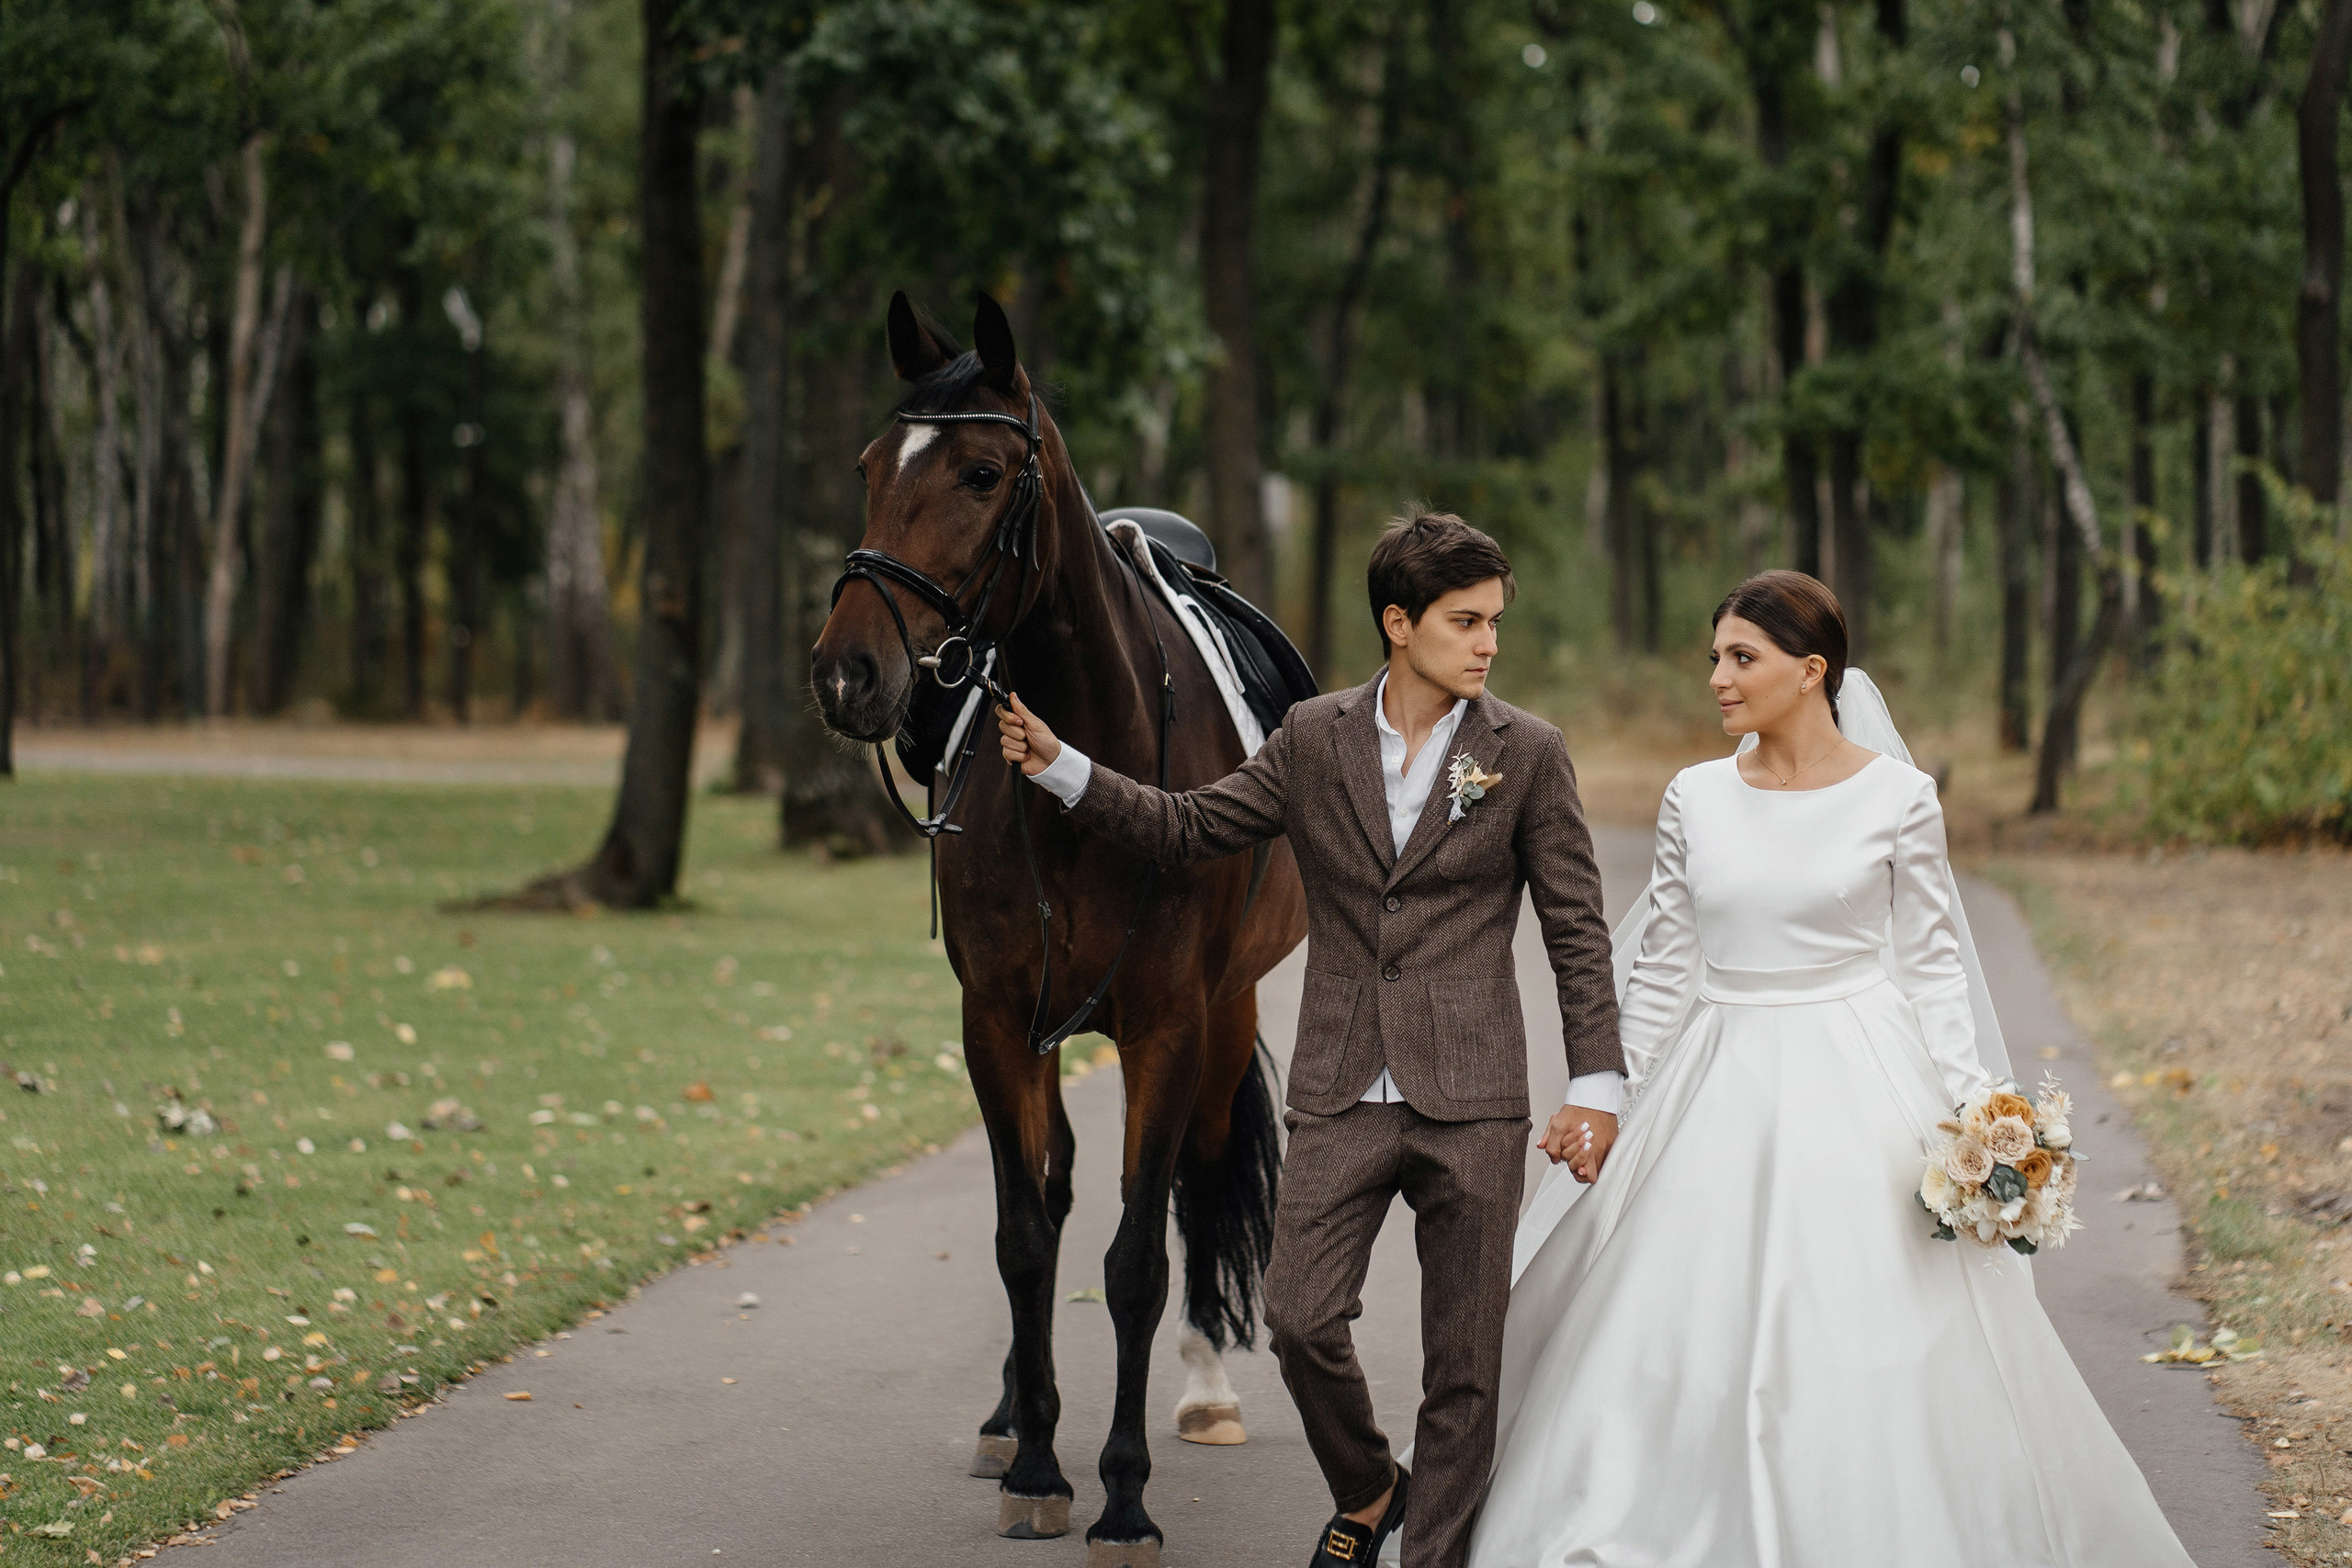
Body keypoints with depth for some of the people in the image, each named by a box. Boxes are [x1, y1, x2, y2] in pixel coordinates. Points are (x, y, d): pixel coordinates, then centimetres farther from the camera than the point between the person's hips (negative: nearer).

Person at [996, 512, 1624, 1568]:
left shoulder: (1527, 754, -1)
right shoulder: (1314, 739, 4)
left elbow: (1576, 931, 1)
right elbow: (1188, 827, 12)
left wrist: (1596, 1084, -5)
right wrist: (1061, 768, 1)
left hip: (1472, 1103, -1)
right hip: (1342, 1096, 2)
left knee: (1462, 1361, 2)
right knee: (1301, 1322, -5)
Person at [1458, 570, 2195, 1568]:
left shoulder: (1897, 797, -4)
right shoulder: (1696, 799, 4)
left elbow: (1930, 962, 0)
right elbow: (1663, 965, 9)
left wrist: (1971, 1109, -7)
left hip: (1855, 1095, -3)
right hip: (1720, 1096, 3)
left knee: (1866, 1351, -2)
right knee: (1683, 1338, 2)